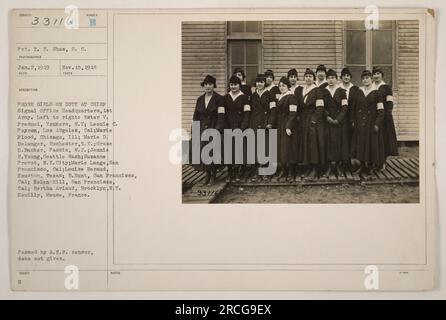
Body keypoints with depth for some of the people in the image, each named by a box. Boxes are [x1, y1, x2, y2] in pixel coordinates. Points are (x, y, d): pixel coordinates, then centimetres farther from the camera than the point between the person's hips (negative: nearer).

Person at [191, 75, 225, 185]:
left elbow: (221, 117, -9)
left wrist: (218, 130, -16)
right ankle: (207, 175, 13)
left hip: (214, 129, -4)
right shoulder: (200, 99, 12)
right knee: (202, 151, -2)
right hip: (202, 129, 4)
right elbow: (196, 116, 16)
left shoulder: (219, 99, -3)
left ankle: (213, 176, 9)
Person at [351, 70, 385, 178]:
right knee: (360, 144, 8)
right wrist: (353, 121, 4)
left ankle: (370, 168, 7)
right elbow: (354, 108, 11)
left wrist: (377, 124, -14)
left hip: (371, 123, -4)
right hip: (359, 123, 4)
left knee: (371, 145, 0)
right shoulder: (358, 92, 7)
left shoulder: (376, 93, -4)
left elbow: (381, 110, -7)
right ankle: (363, 166, 20)